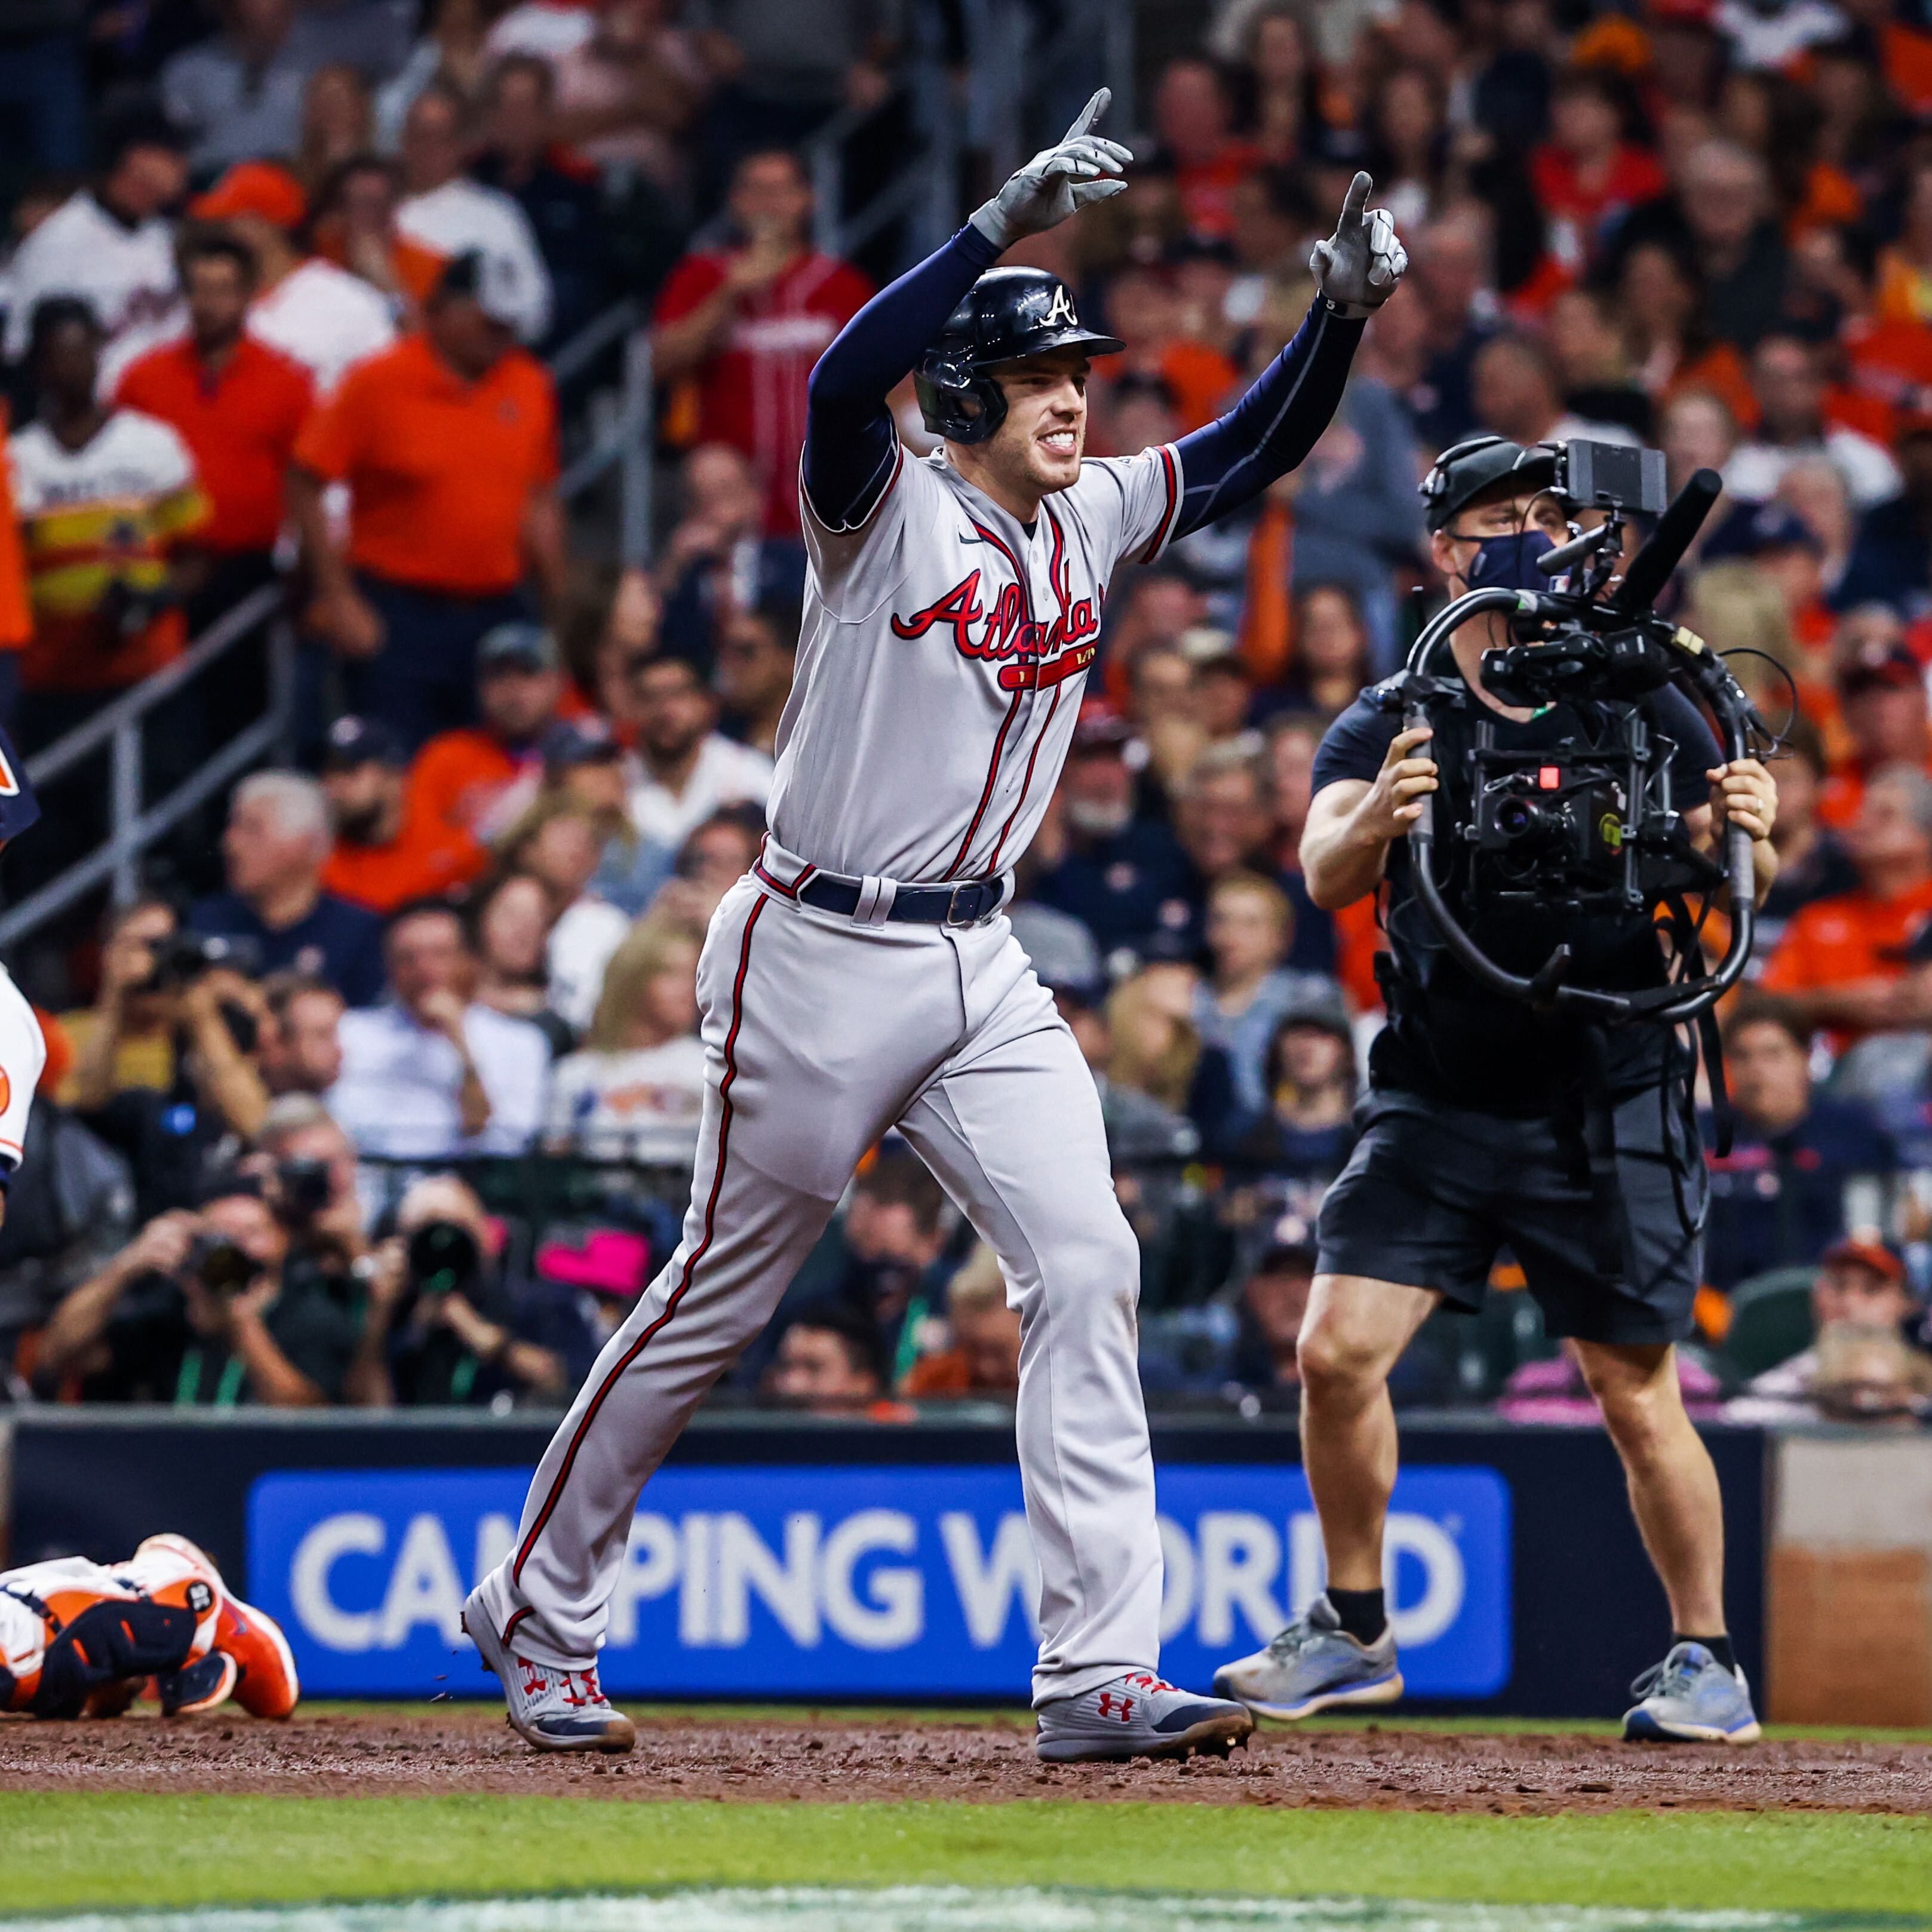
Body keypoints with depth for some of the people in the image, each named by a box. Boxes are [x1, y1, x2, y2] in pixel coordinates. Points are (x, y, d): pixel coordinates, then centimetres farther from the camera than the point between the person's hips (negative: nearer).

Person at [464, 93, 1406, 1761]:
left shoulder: (1089, 522, 9)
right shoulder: (887, 509, -11)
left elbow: (1254, 449, 13)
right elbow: (846, 385, -32)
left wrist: (1341, 310, -5)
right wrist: (1008, 226, -39)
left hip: (983, 969, 6)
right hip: (823, 955, -6)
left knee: (1088, 1268, -9)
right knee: (722, 1297, 3)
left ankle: (1099, 1672, -10)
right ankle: (538, 1615, 20)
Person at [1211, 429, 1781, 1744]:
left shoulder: (1641, 710, 2)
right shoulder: (1387, 728, 2)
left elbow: (1731, 883, -2)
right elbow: (1328, 876, -16)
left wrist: (1748, 836, -26)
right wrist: (1373, 819, -39)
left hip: (1605, 1105, -1)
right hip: (1437, 1104, 1)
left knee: (1638, 1394, -3)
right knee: (1336, 1350, -10)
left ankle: (1708, 1659, 13)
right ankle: (1355, 1631, 9)